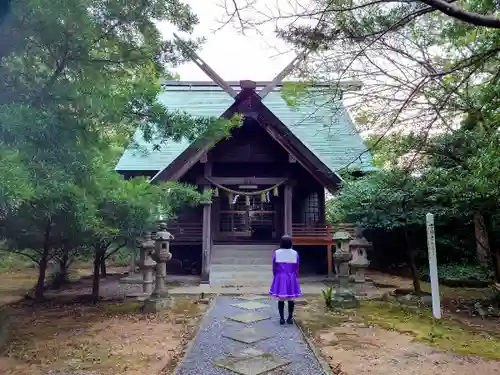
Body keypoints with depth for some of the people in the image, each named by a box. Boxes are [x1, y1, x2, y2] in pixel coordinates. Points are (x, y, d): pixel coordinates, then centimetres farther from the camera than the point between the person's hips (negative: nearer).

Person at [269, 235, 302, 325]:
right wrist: (296, 278, 15)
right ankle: (290, 318, 13)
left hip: (280, 278, 0)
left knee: (281, 299, 6)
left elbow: (274, 268, -2)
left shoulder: (276, 253, -6)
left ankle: (282, 318, 9)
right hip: (291, 278, 0)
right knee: (291, 299, 9)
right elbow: (296, 268, 1)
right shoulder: (295, 253, -5)